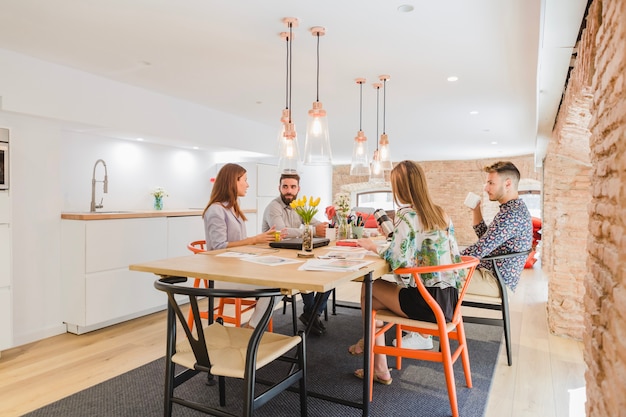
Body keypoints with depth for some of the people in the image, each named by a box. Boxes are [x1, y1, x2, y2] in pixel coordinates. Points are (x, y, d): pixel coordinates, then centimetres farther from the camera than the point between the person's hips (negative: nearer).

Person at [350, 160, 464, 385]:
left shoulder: (406, 215, -14)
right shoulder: (441, 213, 8)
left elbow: (398, 259, -22)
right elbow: (453, 254, 12)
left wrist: (374, 248, -2)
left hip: (426, 302, -8)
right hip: (449, 297, 8)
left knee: (369, 289, 13)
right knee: (376, 297, 20)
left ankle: (380, 369, 21)